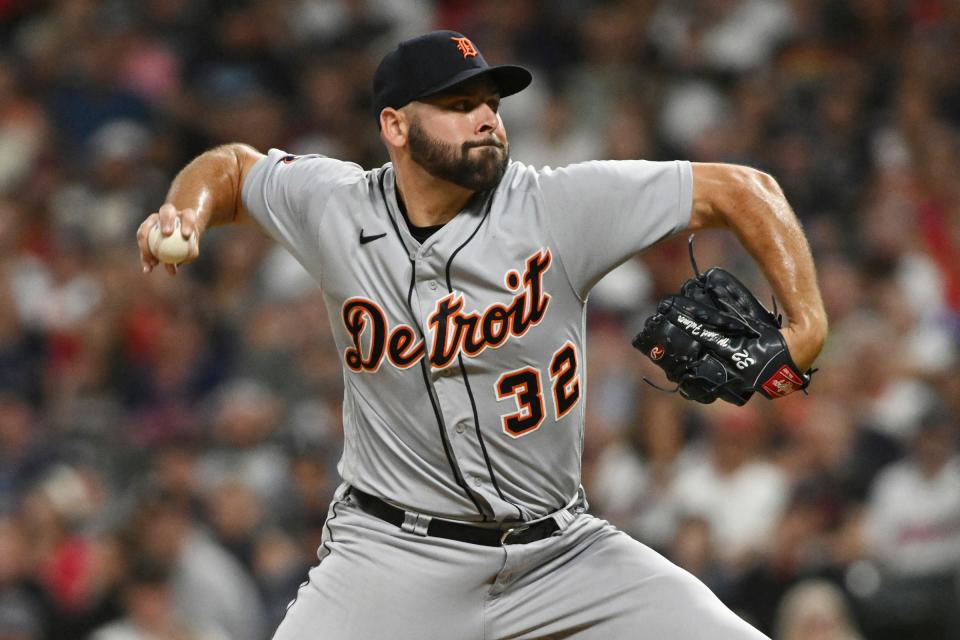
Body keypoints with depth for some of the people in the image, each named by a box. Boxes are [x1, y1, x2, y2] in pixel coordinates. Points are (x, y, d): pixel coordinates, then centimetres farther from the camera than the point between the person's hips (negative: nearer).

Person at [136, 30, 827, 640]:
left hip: (559, 547, 1)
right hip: (394, 556, -1)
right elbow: (232, 165, 16)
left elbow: (741, 190, -6)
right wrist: (185, 215, -5)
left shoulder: (561, 205, -10)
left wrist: (807, 325, -16)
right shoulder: (333, 207, -4)